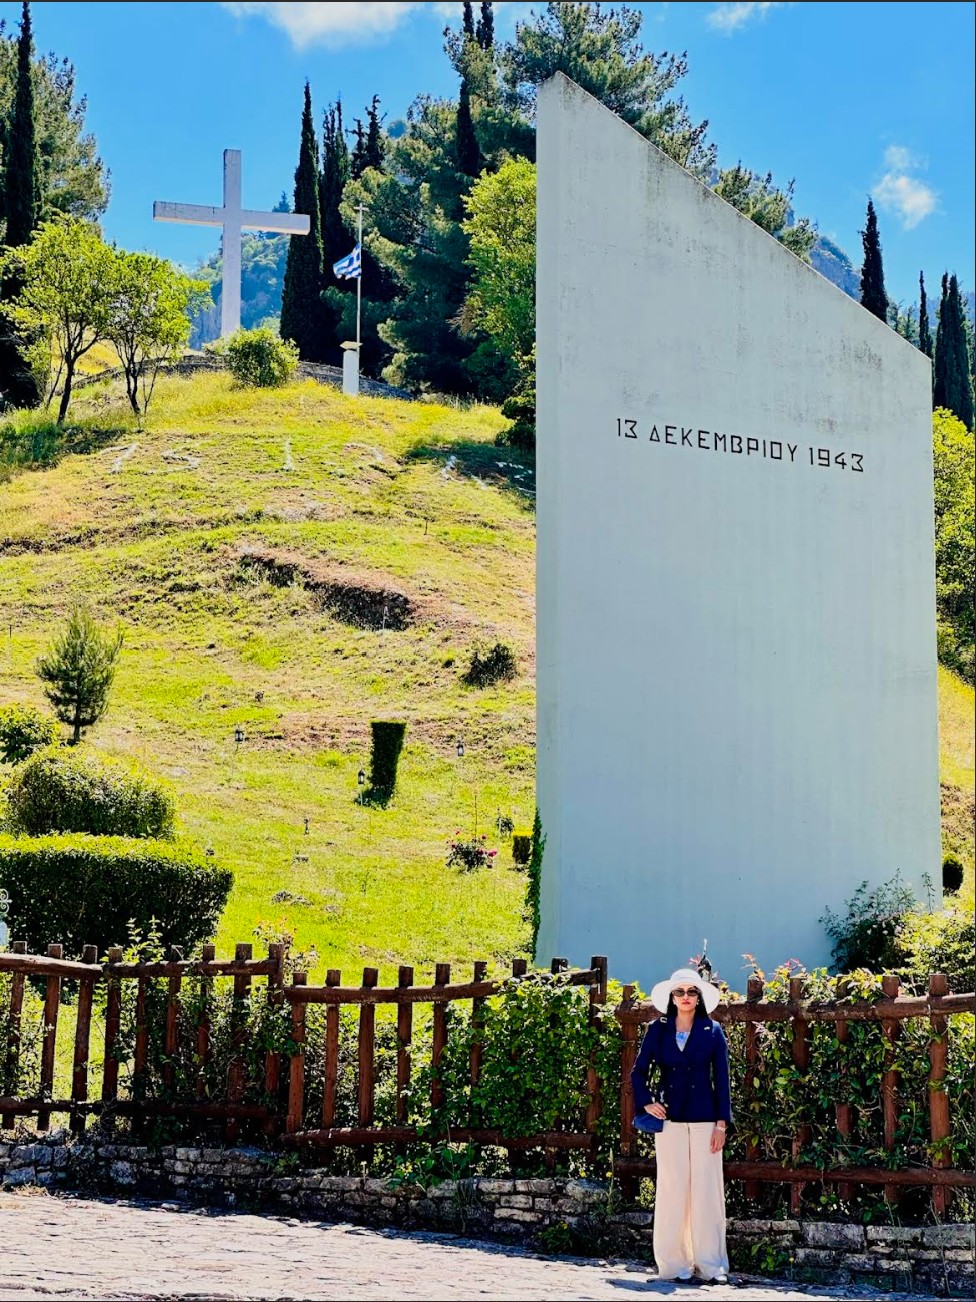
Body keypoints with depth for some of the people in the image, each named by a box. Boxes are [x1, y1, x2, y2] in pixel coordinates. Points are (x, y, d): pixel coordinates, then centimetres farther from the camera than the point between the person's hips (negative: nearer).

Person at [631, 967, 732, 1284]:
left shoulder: (713, 1032, 4)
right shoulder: (657, 1030, 6)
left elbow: (721, 1080, 3)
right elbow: (638, 1072, 13)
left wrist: (721, 1123, -2)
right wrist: (646, 1103, -1)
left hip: (705, 1121, 0)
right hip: (670, 1120, 1)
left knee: (707, 1191, -1)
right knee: (671, 1190, 0)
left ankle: (711, 1263, 4)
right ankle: (673, 1263, 5)